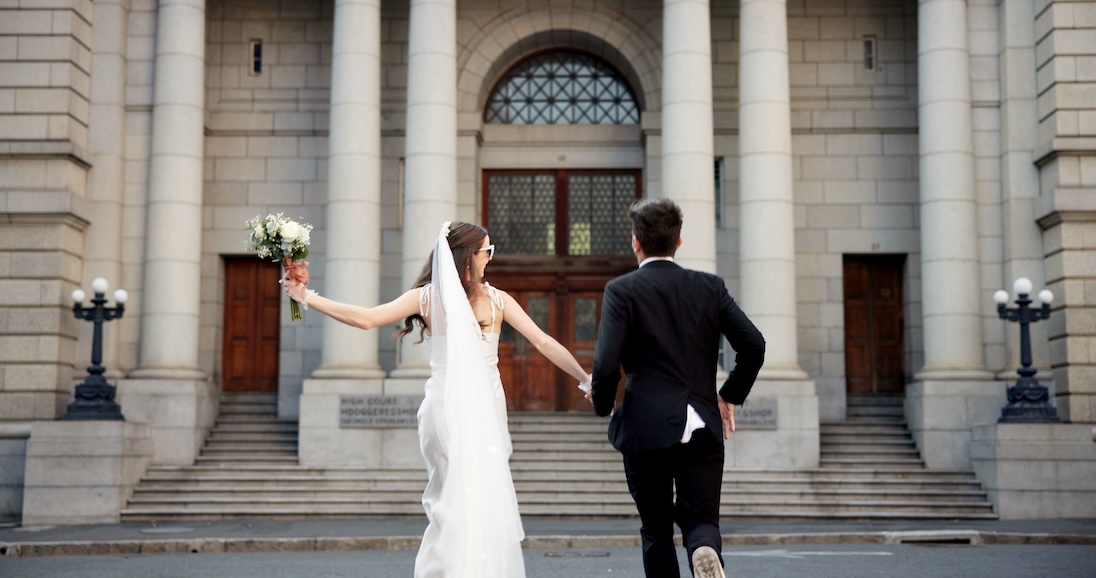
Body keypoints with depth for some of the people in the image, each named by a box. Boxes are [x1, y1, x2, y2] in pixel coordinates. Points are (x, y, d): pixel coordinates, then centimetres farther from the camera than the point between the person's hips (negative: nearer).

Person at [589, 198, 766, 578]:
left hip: (646, 430, -2)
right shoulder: (710, 287, 6)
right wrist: (731, 396, 14)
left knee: (656, 529, 13)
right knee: (701, 521, 7)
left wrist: (602, 404, 6)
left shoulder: (622, 290, -5)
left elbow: (606, 363, -14)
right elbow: (754, 345, 0)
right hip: (704, 429, 2)